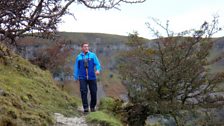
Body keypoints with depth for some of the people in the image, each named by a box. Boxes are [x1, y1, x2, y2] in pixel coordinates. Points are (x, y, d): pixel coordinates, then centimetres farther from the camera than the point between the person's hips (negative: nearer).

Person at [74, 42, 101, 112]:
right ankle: (85, 107, -6)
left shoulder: (93, 55, 9)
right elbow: (76, 67, 14)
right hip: (82, 78, 0)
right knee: (83, 92, -11)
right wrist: (76, 77, 9)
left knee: (93, 92, 1)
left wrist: (98, 70, -20)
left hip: (92, 77, 0)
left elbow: (97, 64, 1)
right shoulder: (79, 57, 11)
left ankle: (92, 107, 17)